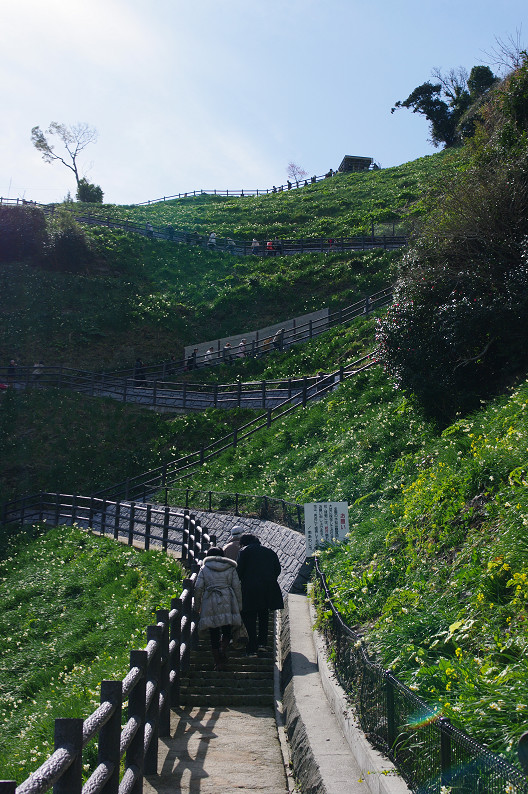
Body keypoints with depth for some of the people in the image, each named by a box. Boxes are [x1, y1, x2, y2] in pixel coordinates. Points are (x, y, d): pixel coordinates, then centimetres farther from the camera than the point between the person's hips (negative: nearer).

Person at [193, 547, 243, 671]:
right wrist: (239, 605, 12)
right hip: (227, 603, 1)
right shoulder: (231, 568, 11)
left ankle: (218, 662, 5)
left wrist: (197, 606, 11)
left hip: (210, 604, 0)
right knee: (227, 630, 12)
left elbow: (198, 588, 2)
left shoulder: (204, 569, 9)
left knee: (214, 633, 5)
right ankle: (223, 651, -14)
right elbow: (237, 587, 7)